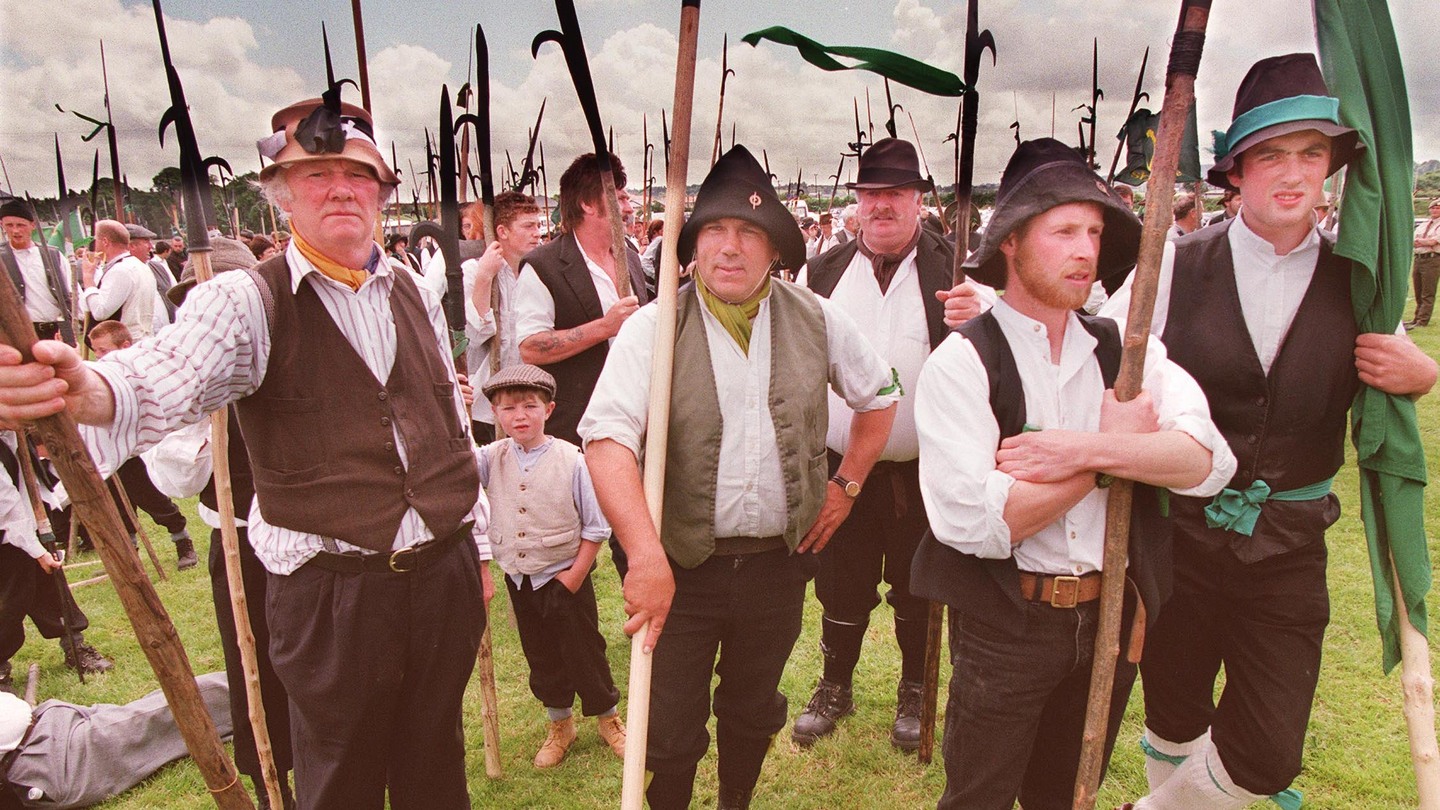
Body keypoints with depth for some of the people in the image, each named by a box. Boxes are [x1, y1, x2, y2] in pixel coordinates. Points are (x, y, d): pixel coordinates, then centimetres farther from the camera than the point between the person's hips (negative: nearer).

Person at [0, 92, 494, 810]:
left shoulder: (416, 299, 7)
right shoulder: (246, 302, -8)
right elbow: (166, 375, -28)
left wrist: (478, 547, 13)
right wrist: (82, 390, -51)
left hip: (444, 574, 4)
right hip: (331, 595, -3)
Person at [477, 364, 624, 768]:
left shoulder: (571, 459, -16)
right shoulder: (492, 458, -4)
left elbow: (595, 526, -11)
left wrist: (575, 574, -12)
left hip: (565, 577, -4)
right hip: (519, 579, 4)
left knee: (583, 651, 10)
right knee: (540, 657, 18)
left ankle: (607, 716, 33)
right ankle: (559, 724, 39)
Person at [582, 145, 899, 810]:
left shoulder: (816, 320, -2)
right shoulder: (655, 329, -11)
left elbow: (879, 395, 14)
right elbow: (608, 438, -23)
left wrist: (847, 484, 11)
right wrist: (645, 555, -33)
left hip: (779, 561, 3)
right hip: (682, 566, -2)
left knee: (753, 714, 22)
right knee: (670, 735, 7)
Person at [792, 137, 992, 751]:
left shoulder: (956, 274, -5)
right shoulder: (821, 273, 2)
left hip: (924, 471, -1)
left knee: (918, 592, 16)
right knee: (840, 586, 16)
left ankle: (914, 694, 39)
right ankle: (835, 688, 38)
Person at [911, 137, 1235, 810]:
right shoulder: (961, 362, -15)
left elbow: (1209, 462, -12)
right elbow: (976, 522, -25)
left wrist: (1087, 449, -27)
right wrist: (1119, 443, -16)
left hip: (1112, 616, 5)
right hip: (1003, 623, -4)